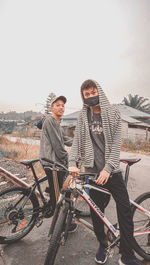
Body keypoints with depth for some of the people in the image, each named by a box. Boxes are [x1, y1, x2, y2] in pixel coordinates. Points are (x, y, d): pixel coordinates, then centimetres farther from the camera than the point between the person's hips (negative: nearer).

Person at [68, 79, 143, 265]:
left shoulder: (113, 114, 0)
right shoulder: (83, 117, 6)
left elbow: (116, 143, -7)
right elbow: (77, 141, 1)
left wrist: (108, 168, -17)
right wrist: (72, 162, -14)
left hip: (111, 170, -1)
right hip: (92, 169, 2)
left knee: (125, 209, 1)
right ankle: (102, 245, 37)